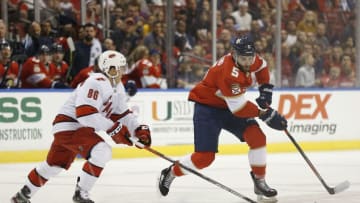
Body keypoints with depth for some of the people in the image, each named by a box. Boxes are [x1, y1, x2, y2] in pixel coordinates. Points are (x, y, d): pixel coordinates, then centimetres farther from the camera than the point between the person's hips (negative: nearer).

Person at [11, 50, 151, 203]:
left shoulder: (117, 88, 9)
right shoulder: (97, 83, -24)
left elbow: (123, 114, 16)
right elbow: (85, 114, -32)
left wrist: (139, 130, -1)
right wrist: (113, 129, -29)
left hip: (82, 128, 10)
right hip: (68, 126, -10)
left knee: (54, 165, 20)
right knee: (102, 151, -24)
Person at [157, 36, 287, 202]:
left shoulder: (250, 59, -9)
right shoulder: (228, 72, -34)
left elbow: (261, 66, 19)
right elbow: (238, 108, -33)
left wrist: (265, 88, 7)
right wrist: (264, 113, -28)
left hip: (228, 106, 8)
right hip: (207, 107, -8)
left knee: (257, 137, -10)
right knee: (205, 157, -11)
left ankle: (260, 183, 0)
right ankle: (170, 173, 13)